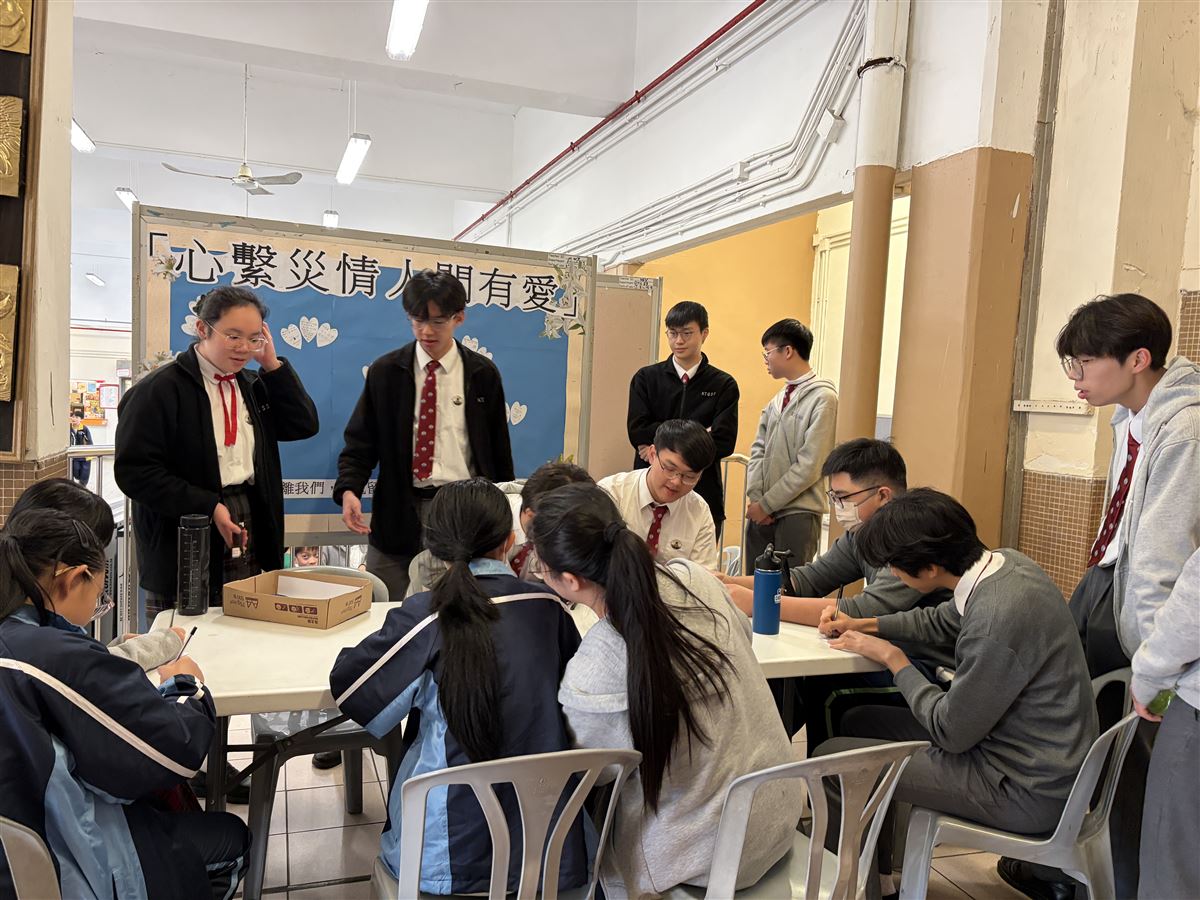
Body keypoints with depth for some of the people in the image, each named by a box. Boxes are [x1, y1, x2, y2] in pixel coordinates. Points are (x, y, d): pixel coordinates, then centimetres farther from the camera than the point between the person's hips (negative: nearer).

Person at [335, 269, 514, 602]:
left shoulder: (483, 374, 4)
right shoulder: (385, 372, 4)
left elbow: (499, 448, 8)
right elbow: (360, 441, 5)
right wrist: (348, 490, -13)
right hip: (398, 512, 1)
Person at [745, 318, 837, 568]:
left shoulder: (823, 398, -10)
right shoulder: (777, 400, 12)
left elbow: (809, 466, -14)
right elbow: (758, 450, 11)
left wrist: (766, 503, -11)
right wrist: (755, 497, -3)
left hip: (798, 513, -6)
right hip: (761, 511, 7)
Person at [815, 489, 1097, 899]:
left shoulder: (997, 621, -33)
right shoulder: (1003, 561, -6)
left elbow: (950, 734, -21)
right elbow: (941, 620, 14)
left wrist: (892, 657, -10)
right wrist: (862, 625, 7)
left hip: (1028, 790, -9)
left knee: (831, 759, -8)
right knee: (858, 721, 16)